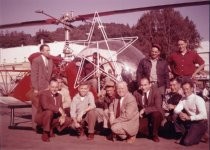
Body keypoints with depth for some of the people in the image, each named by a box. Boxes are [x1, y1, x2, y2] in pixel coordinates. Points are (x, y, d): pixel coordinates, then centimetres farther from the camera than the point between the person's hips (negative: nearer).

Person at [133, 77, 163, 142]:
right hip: (143, 116, 2)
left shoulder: (155, 92, -15)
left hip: (155, 114, -2)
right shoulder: (136, 93, -5)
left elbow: (158, 107, -23)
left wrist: (144, 110, -29)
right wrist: (139, 112, -17)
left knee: (156, 114, -37)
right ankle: (149, 130, 12)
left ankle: (154, 135, -8)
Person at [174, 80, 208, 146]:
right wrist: (180, 113, -28)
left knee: (186, 142, -19)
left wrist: (189, 117, -30)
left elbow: (203, 115, -27)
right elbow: (176, 109, -5)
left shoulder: (198, 99, -18)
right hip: (190, 121, 7)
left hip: (200, 123, -7)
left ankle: (199, 135, 10)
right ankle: (183, 135, 3)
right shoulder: (183, 99, 2)